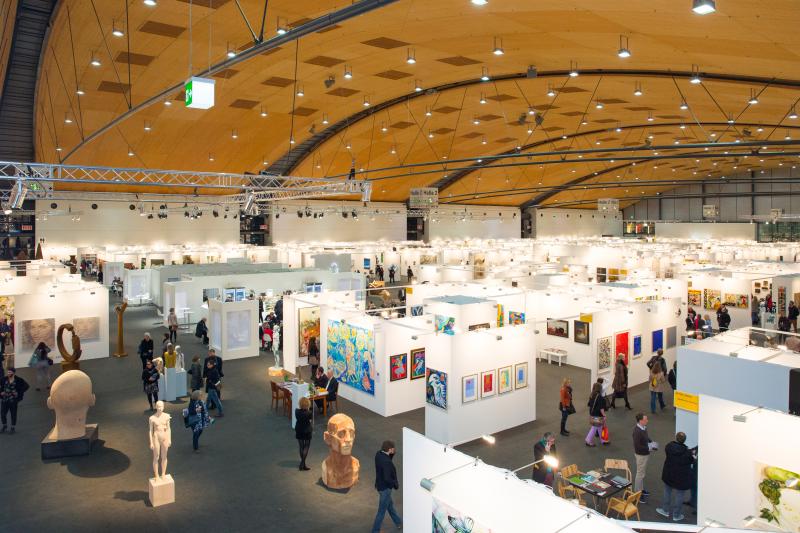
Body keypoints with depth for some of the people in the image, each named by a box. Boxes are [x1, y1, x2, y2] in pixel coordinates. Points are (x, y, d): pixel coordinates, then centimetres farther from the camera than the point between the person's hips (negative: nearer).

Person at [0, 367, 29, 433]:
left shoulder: (18, 380, -11)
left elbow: (26, 386, -4)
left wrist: (19, 392, -9)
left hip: (13, 400, -2)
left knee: (13, 414, 8)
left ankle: (13, 427, 24)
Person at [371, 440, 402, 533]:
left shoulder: (378, 454, -9)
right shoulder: (386, 462, -33)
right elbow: (387, 478, -31)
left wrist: (392, 453, -9)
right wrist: (396, 484, -14)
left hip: (380, 485, 9)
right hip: (385, 488, -9)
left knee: (390, 505, 26)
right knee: (382, 511, 8)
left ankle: (399, 523, 46)